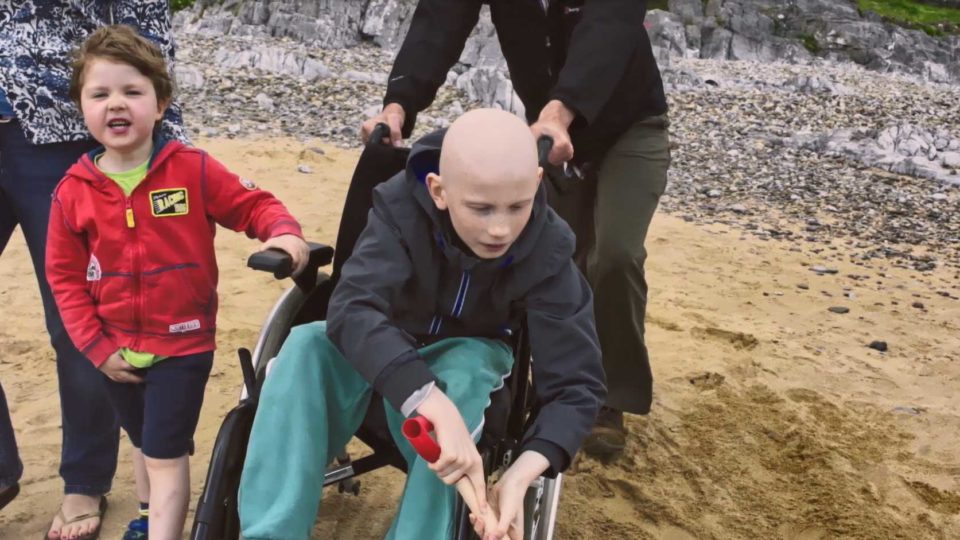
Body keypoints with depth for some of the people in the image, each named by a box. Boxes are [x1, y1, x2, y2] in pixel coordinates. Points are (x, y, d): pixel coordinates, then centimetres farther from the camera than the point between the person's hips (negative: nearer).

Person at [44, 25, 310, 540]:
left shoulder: (192, 169, -14)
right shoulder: (73, 191, -8)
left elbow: (253, 205, -9)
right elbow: (64, 275, -2)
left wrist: (284, 232, -32)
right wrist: (95, 345, -6)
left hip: (182, 343, -4)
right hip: (118, 350, 4)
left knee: (166, 455, -1)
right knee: (144, 445, 26)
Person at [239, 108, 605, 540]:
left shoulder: (548, 250, -25)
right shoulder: (402, 206, -28)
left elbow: (577, 383, -27)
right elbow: (350, 310, -42)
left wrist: (524, 471, -45)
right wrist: (434, 404, -57)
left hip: (468, 355, 0)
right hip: (385, 348, 0)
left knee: (458, 379, -36)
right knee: (308, 347, -31)